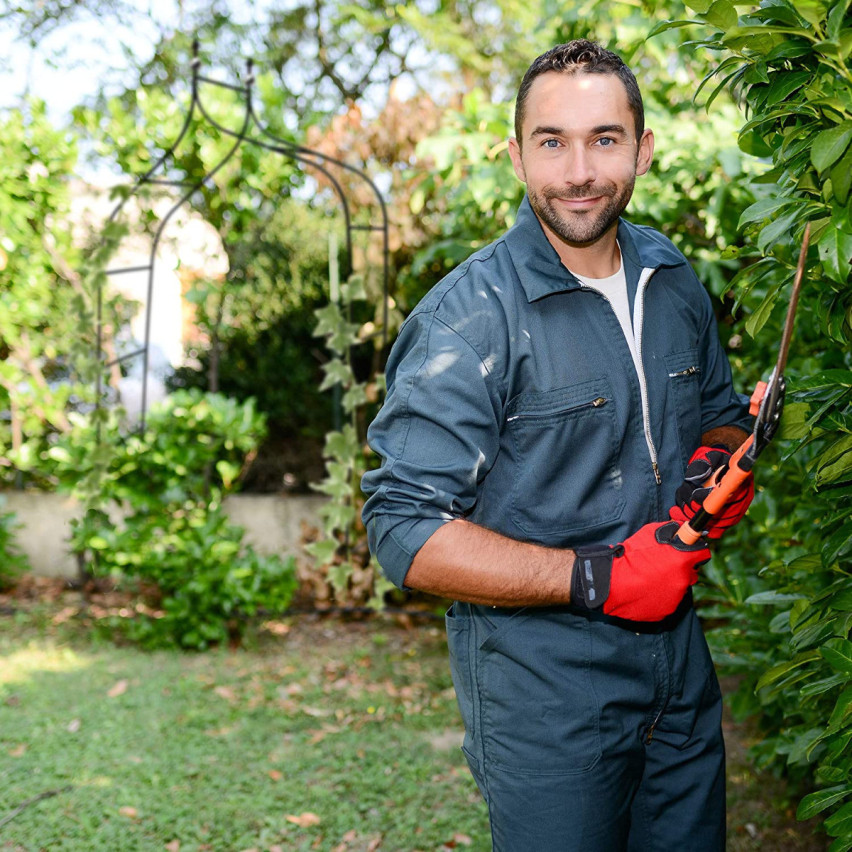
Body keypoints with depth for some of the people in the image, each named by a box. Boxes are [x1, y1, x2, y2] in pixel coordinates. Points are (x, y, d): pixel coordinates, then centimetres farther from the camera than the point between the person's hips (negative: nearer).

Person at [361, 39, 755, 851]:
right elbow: (407, 531, -21)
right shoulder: (470, 315, -19)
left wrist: (717, 462, -4)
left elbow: (724, 413, 20)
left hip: (679, 662, 7)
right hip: (540, 689, -6)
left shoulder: (673, 280, 4)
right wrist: (595, 577, -24)